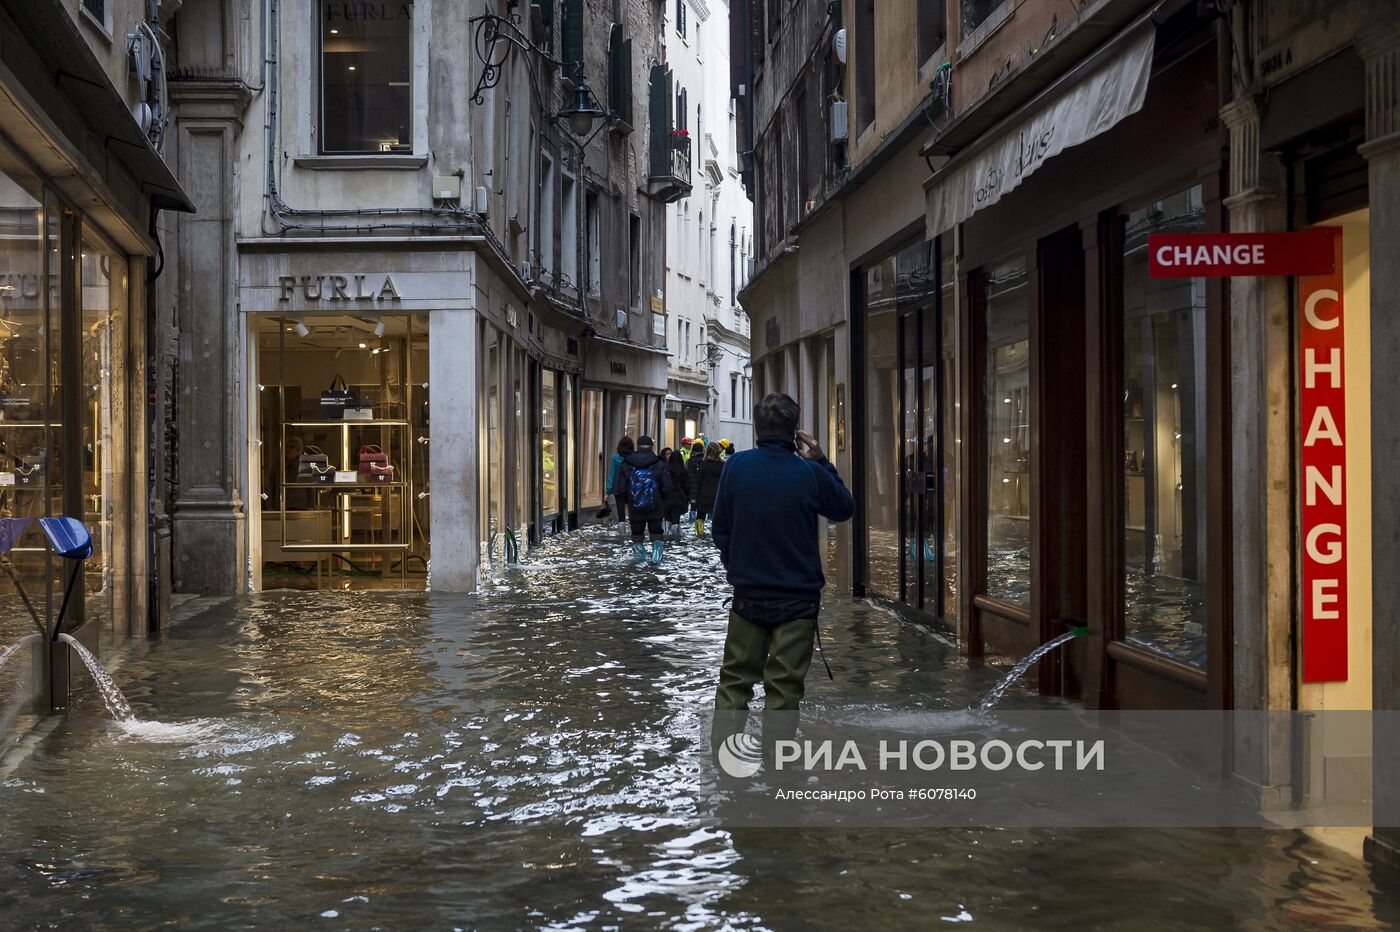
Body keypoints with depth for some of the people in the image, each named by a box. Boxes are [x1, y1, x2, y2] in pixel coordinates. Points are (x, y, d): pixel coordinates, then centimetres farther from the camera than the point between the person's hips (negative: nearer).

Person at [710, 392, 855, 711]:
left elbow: (720, 528, 1)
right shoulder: (810, 472, -15)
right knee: (784, 686, 6)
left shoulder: (736, 465, -9)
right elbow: (845, 509, 3)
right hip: (798, 599, -2)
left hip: (747, 596, 2)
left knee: (735, 678, 14)